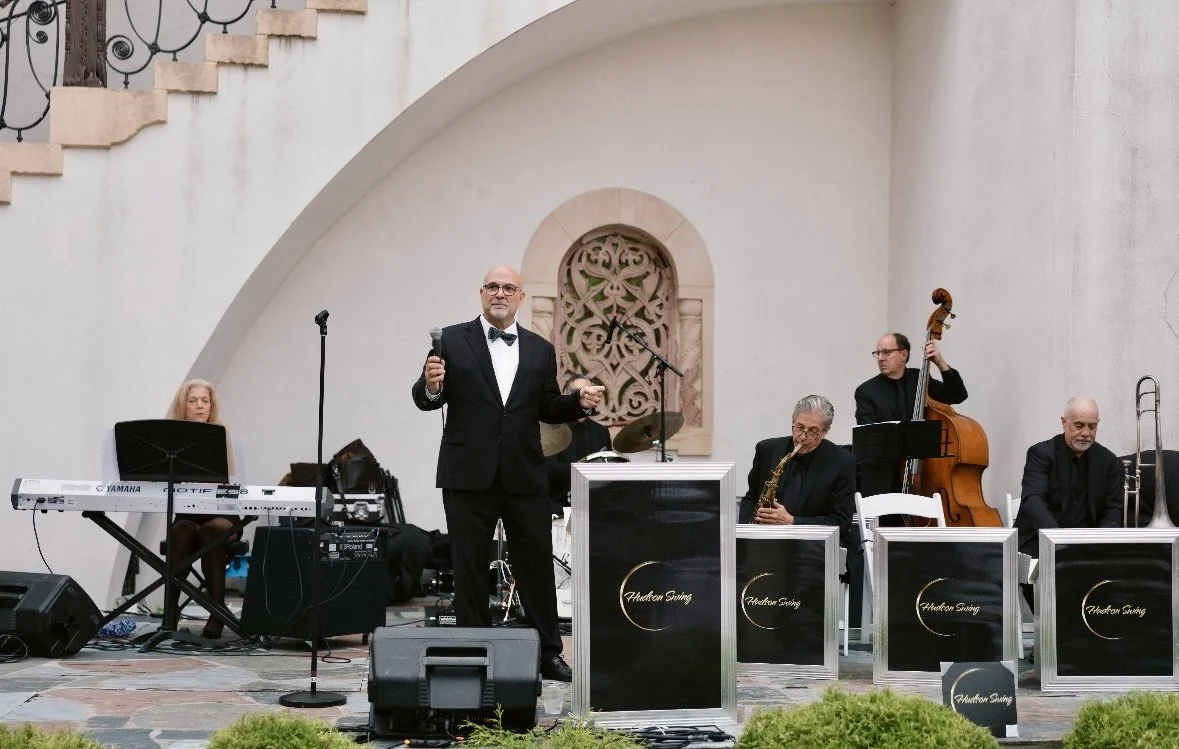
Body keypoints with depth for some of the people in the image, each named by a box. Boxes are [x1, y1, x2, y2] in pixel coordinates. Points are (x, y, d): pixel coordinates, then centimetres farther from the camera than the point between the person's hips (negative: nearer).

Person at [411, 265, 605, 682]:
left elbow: (548, 410, 12)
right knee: (470, 570, 5)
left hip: (525, 476, 2)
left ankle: (548, 653, 15)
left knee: (537, 565, 5)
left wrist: (580, 402, -6)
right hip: (468, 475, -2)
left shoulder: (541, 350, 11)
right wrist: (431, 386, -25)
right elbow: (425, 400, -2)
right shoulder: (452, 341, 2)